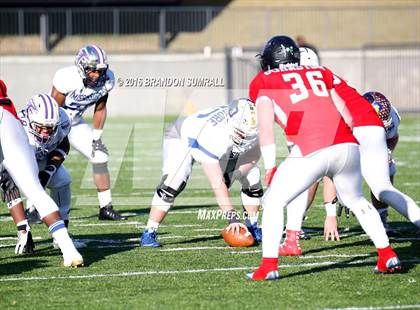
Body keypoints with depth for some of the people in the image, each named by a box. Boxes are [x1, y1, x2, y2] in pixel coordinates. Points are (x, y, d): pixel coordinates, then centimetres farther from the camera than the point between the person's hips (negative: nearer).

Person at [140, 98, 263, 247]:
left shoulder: (256, 129, -30)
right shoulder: (212, 136, -47)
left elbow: (252, 157, -9)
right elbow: (217, 184, -46)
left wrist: (231, 177, -24)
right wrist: (233, 216, -48)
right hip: (182, 139, -6)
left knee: (252, 175, 0)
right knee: (175, 180, -29)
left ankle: (253, 227, 19)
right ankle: (149, 233, -20)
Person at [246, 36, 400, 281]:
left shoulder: (263, 82, 14)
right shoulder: (320, 73, 26)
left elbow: (266, 127, 4)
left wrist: (270, 166, 3)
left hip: (311, 152, -4)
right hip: (347, 146, 4)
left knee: (274, 203, 9)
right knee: (356, 200, 27)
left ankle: (269, 265, -1)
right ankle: (388, 256, 26)